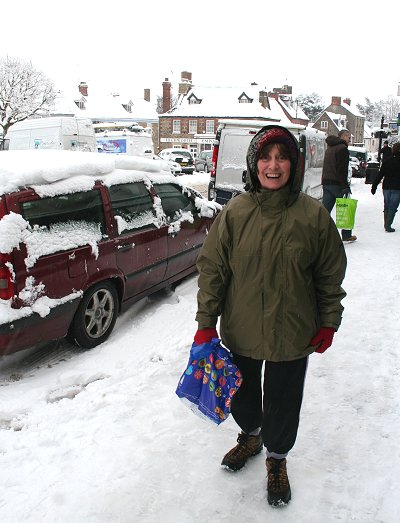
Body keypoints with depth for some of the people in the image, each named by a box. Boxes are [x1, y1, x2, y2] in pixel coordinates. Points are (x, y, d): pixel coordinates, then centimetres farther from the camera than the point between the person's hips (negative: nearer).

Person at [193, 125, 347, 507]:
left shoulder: (313, 214, -10)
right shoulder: (234, 212, -9)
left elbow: (331, 274, 0)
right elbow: (212, 267, -4)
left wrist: (329, 323, 2)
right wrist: (206, 322, -3)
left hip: (292, 334, -1)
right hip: (241, 331, 2)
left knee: (282, 402, 15)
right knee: (242, 394, 22)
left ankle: (276, 458, 44)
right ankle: (250, 436, 55)